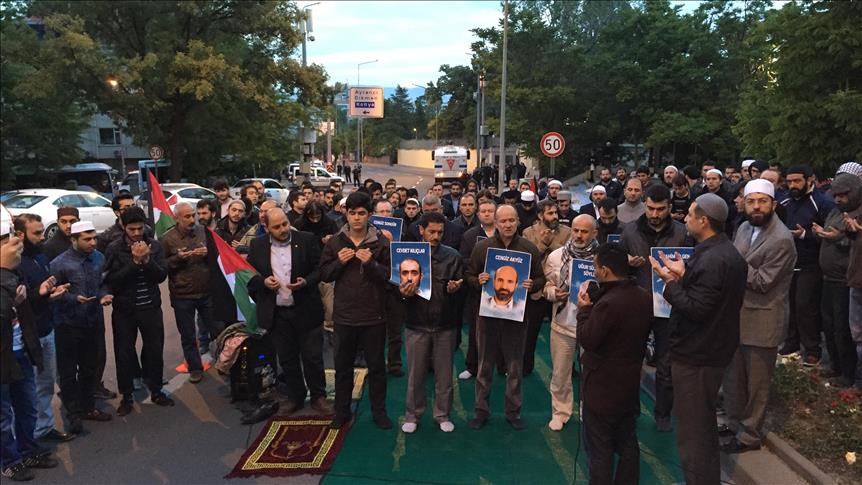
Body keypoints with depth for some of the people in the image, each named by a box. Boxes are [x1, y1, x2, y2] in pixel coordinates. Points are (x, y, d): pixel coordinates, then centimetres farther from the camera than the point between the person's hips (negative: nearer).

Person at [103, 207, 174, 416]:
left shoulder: (154, 246, 0)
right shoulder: (114, 249, -7)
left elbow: (162, 275, -5)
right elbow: (112, 279, -15)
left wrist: (147, 260, -21)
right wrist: (135, 261, -22)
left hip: (151, 307, 2)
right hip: (124, 310, -2)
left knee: (155, 350, 11)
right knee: (124, 353, 7)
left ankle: (156, 391, 29)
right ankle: (126, 396, 23)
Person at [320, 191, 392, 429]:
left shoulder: (381, 242, -4)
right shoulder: (335, 242, 3)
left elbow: (390, 275, -6)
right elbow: (324, 274, 4)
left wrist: (371, 263, -22)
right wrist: (339, 262, -13)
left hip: (373, 316, -2)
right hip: (344, 314, 2)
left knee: (376, 366, 10)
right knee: (343, 366, 14)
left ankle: (379, 411, 26)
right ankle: (342, 411, 31)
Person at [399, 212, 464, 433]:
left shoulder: (452, 256, 1)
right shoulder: (408, 254, 0)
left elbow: (462, 286, 4)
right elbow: (398, 285, 5)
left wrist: (455, 288, -18)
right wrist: (403, 293, -17)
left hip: (445, 324, 1)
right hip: (417, 323, 0)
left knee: (444, 374, 10)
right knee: (415, 374, 9)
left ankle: (443, 415, 27)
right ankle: (412, 415, 26)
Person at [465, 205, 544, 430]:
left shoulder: (530, 248, -1)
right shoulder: (482, 246, -1)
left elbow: (541, 279, 6)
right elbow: (469, 276, 5)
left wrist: (532, 285, -16)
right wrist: (478, 280, -17)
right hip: (487, 312, 0)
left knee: (515, 366, 11)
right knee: (485, 365, 11)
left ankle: (513, 411, 26)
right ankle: (481, 410, 25)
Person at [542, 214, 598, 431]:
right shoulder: (556, 256, -2)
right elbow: (546, 286, 6)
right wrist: (553, 293, -15)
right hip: (562, 322, 2)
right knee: (560, 372, 12)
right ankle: (560, 411, 30)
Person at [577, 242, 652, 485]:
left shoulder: (608, 304, -28)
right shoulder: (644, 297, 0)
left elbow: (587, 340, -22)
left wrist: (584, 308, -9)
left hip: (603, 388, -8)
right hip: (630, 383, 8)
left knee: (600, 451, 6)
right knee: (627, 444, 21)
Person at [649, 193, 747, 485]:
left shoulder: (711, 259, -23)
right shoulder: (728, 253, 9)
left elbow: (696, 309, -25)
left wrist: (671, 282, -16)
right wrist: (684, 277, 3)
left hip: (696, 355, -11)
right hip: (714, 348, 11)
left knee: (691, 430, 1)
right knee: (704, 423, 24)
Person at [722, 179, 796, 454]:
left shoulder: (781, 240, -19)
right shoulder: (744, 228, 6)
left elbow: (762, 282, -19)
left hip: (762, 321, -7)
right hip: (737, 315, 7)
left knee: (756, 384, 9)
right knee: (733, 377, 19)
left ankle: (750, 436, 24)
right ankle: (734, 423, 37)